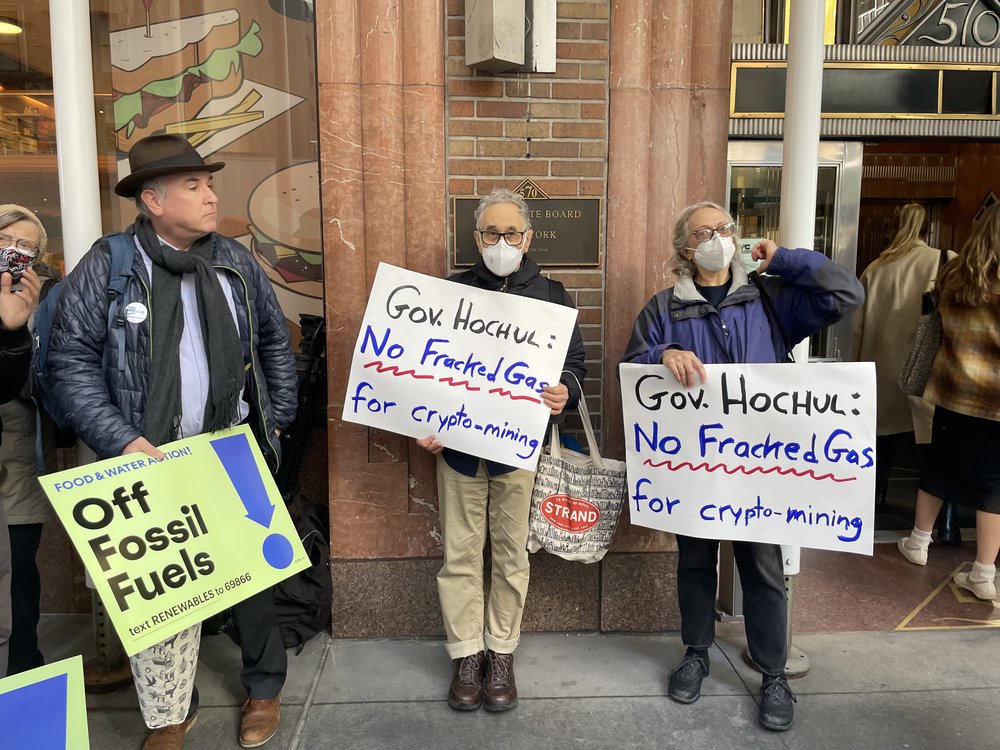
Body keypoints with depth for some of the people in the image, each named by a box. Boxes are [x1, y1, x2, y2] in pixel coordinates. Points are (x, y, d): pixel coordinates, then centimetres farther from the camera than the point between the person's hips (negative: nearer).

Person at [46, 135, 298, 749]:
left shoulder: (236, 261, 6)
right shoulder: (106, 267, -6)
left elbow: (275, 341, 14)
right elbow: (73, 361, -7)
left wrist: (277, 419, 10)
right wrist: (122, 440, -16)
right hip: (154, 461, -3)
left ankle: (265, 687, 37)